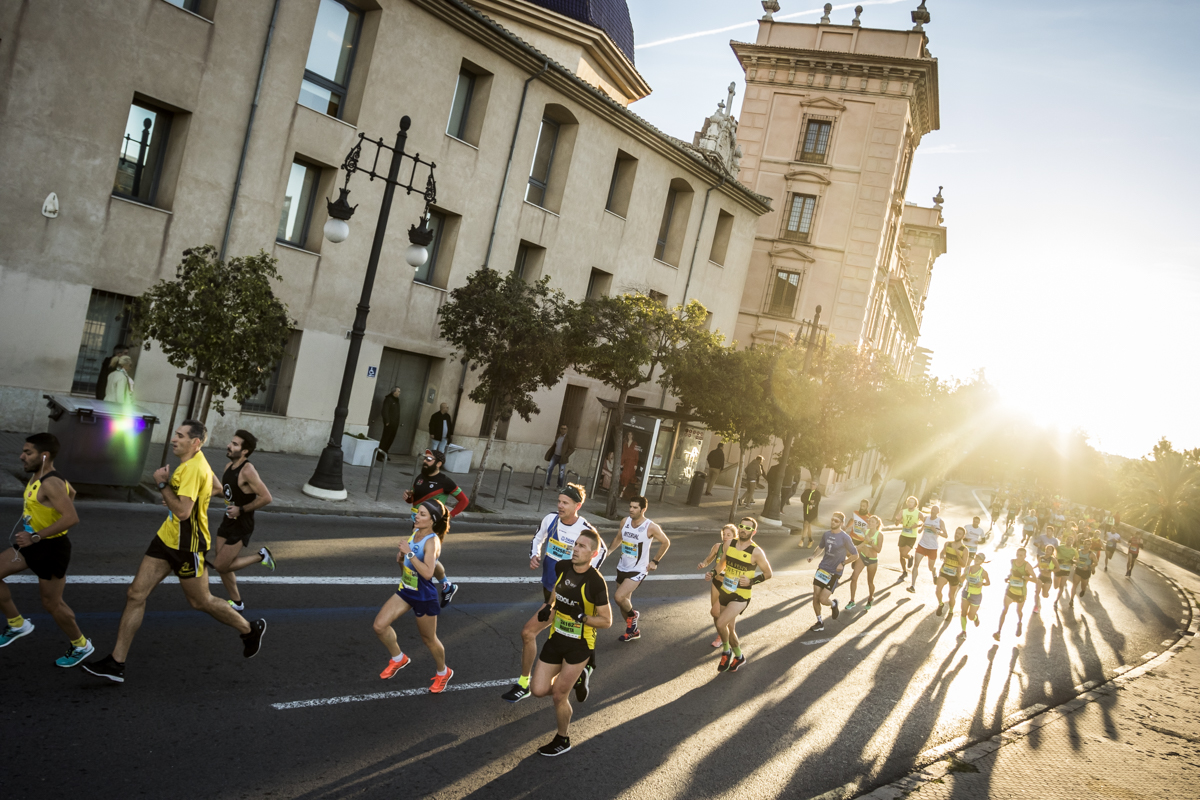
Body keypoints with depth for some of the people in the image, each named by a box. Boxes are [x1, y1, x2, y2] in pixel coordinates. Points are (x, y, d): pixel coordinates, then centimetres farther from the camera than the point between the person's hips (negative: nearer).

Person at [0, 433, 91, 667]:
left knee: (51, 604, 3)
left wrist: (35, 537, -32)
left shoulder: (51, 484, -26)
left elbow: (72, 518, -36)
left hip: (51, 549, -9)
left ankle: (80, 646, 24)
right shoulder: (37, 477, 4)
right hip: (32, 544, 9)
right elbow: (71, 492, 22)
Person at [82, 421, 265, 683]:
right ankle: (116, 663, 9)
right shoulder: (191, 463, 7)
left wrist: (163, 484, -20)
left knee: (200, 601, 7)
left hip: (186, 546, -9)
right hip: (167, 537, 9)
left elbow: (182, 511, -30)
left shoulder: (193, 468, -24)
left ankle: (251, 630, 29)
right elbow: (214, 488, 21)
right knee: (136, 594, 4)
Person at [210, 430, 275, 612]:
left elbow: (266, 498, -28)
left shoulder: (247, 471, -23)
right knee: (223, 566, 13)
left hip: (241, 527, -8)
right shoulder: (230, 466, 3)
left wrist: (241, 509, -23)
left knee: (221, 566, -5)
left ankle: (260, 556, 10)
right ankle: (236, 603, 30)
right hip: (228, 522, 8)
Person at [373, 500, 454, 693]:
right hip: (405, 591, 7)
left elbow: (427, 573, -38)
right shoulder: (415, 532, -1)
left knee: (429, 639, 11)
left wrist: (409, 553, -36)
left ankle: (443, 673, 37)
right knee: (380, 625, -2)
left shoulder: (432, 541, -25)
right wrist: (401, 558, 2)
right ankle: (398, 659, 24)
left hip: (424, 597, -7)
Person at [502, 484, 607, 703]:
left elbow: (601, 552, 0)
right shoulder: (550, 519, -7)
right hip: (549, 587, 6)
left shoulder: (586, 531, -20)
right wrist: (534, 556, -6)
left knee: (529, 632, -9)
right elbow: (537, 539, 13)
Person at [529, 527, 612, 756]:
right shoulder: (561, 567, -4)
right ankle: (576, 678, 33)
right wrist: (548, 607, 4)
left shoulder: (596, 581, -22)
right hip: (556, 637, 6)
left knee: (559, 695, 2)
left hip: (579, 645, -6)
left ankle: (563, 739, 28)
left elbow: (606, 621, -16)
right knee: (539, 690, 4)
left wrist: (581, 617, -29)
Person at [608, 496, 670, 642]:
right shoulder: (625, 521, -3)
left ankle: (633, 615, 10)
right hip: (622, 568, 6)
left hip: (637, 571, -6)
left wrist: (655, 561, -3)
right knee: (624, 602, 15)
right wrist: (609, 551, 1)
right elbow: (619, 538, 15)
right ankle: (633, 631, 37)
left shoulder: (651, 527, -18)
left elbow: (666, 543, -3)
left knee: (619, 597, -21)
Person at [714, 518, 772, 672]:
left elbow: (768, 574, -5)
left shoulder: (756, 552, -14)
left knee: (721, 623, -19)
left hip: (741, 596, -6)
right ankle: (738, 656, 35)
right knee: (730, 628, 14)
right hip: (725, 592, 6)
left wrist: (751, 581, -17)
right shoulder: (729, 544, 0)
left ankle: (726, 651, 6)